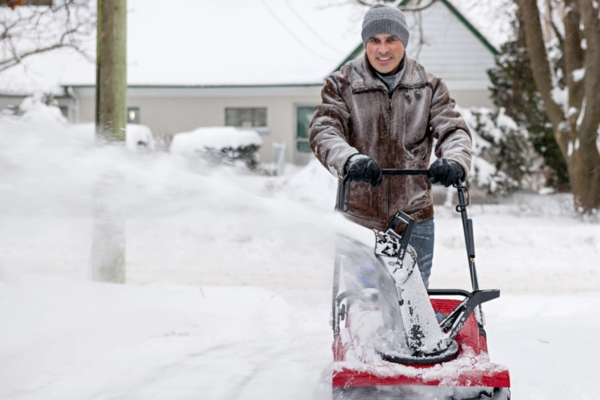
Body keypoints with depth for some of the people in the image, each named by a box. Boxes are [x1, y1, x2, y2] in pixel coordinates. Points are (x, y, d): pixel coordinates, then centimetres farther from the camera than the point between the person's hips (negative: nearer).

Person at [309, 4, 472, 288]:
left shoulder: (428, 87, 8)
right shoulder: (342, 86, 2)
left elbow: (452, 129, -2)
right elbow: (322, 131, -11)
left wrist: (454, 161, -27)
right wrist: (350, 160, -34)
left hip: (414, 219, 2)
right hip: (359, 220, -2)